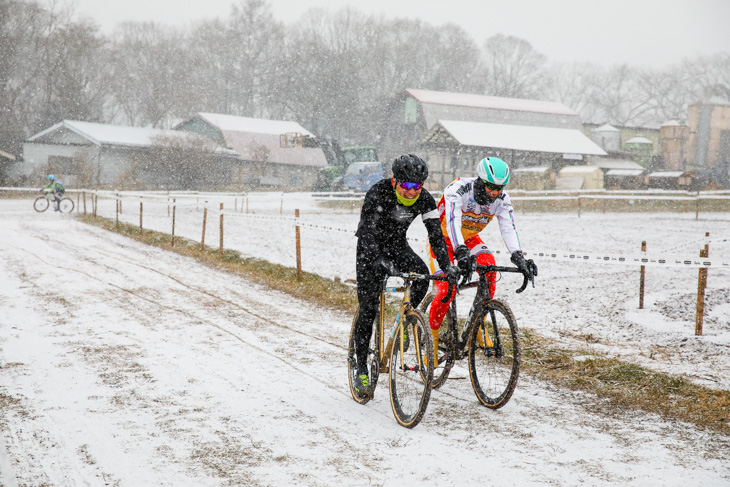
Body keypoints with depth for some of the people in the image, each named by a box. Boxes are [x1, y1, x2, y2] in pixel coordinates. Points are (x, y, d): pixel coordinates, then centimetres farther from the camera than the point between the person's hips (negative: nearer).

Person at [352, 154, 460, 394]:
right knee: (368, 308, -7)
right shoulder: (378, 193, -30)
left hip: (398, 246, 3)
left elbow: (435, 233, -20)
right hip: (371, 248, -3)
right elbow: (367, 232, -38)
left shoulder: (424, 199, -19)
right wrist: (382, 261, -52)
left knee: (422, 274, -27)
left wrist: (446, 264, -34)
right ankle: (362, 369, 2)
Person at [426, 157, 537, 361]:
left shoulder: (502, 200, -18)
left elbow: (509, 228, -27)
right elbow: (452, 222, -44)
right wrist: (461, 251, -59)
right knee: (446, 289, -20)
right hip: (443, 237, -4)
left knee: (489, 265, -26)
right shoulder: (458, 190, -32)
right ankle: (430, 340, -2)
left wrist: (518, 257, -44)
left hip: (469, 238, 4)